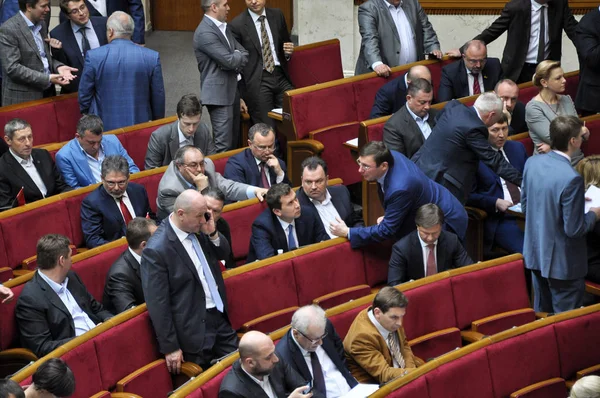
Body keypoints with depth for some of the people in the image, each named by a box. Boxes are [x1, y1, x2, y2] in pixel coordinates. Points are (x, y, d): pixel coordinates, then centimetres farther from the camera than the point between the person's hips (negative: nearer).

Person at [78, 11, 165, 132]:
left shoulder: (94, 56, -10)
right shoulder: (152, 57, -7)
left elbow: (84, 94, -1)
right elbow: (158, 97, 1)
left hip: (104, 126, -1)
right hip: (139, 125, 1)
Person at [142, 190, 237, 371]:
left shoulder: (198, 229, 0)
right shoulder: (156, 250, -22)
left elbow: (223, 253, 16)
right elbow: (158, 304, -18)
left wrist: (213, 234, -6)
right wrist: (170, 347, -14)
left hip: (220, 317, 7)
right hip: (195, 329, -7)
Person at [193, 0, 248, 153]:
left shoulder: (223, 27, 13)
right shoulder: (205, 33, -18)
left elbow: (244, 55, 13)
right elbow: (229, 60, -22)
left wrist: (236, 58, -8)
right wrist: (239, 55, -1)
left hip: (231, 90, 9)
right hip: (218, 93, -9)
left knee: (233, 142, 14)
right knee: (223, 146, -9)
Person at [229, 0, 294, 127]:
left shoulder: (277, 15, 9)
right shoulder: (237, 25, -4)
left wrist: (288, 51, -1)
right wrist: (239, 96, -3)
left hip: (281, 77, 4)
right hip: (257, 81, -4)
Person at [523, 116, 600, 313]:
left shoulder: (532, 163, -5)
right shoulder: (571, 179, -28)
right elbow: (574, 229, -22)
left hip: (535, 254, 8)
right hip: (561, 263, -7)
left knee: (541, 315, 22)